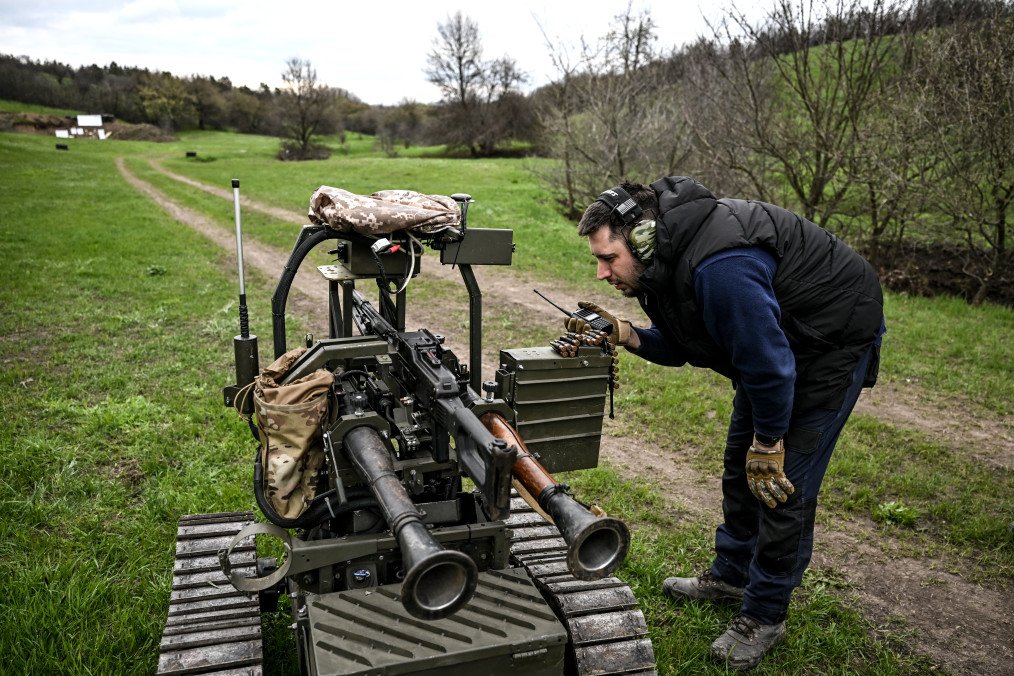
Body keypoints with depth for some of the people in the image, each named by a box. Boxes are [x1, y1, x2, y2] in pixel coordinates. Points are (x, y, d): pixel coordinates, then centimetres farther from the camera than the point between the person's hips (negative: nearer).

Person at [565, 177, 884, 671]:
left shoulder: (719, 267, -38)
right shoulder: (664, 259, -7)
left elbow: (768, 361, -32)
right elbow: (678, 347, 2)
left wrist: (767, 444, -19)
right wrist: (624, 333, -16)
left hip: (836, 339, -9)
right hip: (774, 343, 9)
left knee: (783, 481, -6)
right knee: (741, 463, 14)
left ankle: (765, 615, 11)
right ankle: (731, 575, 33)